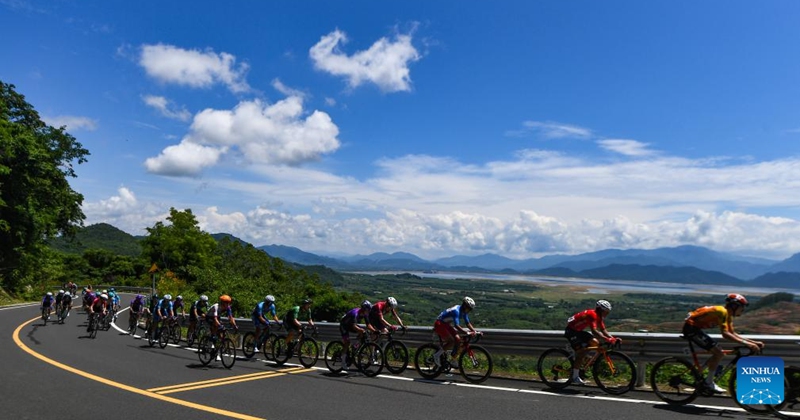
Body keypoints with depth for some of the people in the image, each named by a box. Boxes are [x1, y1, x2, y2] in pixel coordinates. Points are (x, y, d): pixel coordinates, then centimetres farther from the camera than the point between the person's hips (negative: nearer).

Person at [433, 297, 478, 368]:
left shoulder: (464, 312, 0)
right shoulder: (456, 311, -28)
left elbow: (468, 323, 6)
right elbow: (457, 326, -36)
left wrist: (475, 331, -8)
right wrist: (467, 333, -42)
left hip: (447, 325, 9)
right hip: (440, 325, -9)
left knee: (458, 339, -4)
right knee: (452, 341, -21)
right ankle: (437, 355, -9)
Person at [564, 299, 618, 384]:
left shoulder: (599, 317, 3)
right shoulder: (592, 314, -26)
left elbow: (603, 330, 3)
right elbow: (594, 331, -36)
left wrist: (613, 338, -11)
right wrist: (607, 339, -43)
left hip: (578, 331, 9)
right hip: (571, 331, -9)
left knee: (595, 342, -3)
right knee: (581, 351, -14)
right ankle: (575, 377, -5)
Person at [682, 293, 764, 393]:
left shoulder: (728, 315, 12)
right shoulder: (723, 312, -20)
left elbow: (732, 333, 15)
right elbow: (725, 334, -29)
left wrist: (753, 342, 8)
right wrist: (746, 343, -30)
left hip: (695, 328, 10)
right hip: (691, 327, -10)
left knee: (718, 351, 12)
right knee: (718, 352, -12)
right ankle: (709, 382, -2)